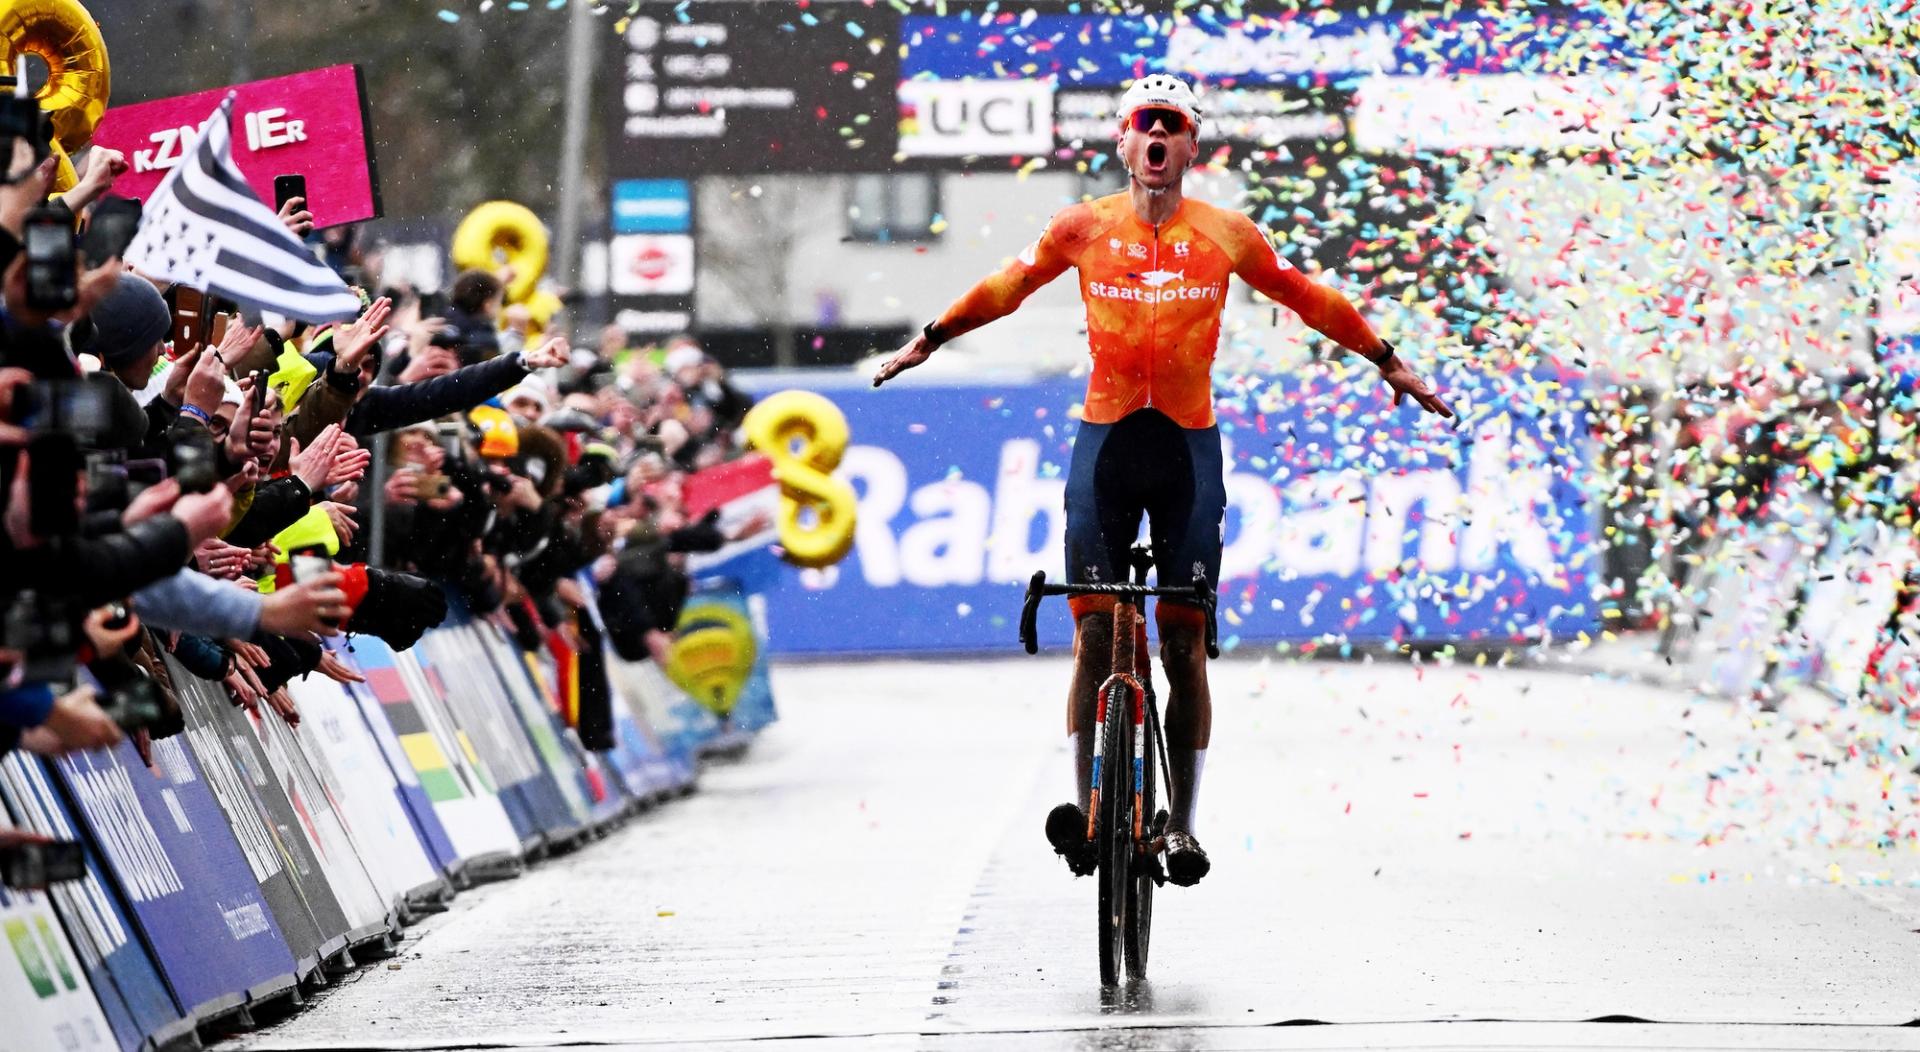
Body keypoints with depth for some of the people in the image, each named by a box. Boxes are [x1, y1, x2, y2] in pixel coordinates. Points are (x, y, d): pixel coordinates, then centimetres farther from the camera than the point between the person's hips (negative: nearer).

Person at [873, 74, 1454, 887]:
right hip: (1105, 443, 0)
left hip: (1188, 449, 0)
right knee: (1094, 636, -7)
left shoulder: (1226, 235, 4)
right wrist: (928, 342, 21)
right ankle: (1087, 806, -5)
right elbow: (1005, 289, 17)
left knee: (1184, 644, -1)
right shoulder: (1084, 228, 4)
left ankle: (1181, 824, 6)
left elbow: (1308, 299, 15)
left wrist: (1387, 363, 20)